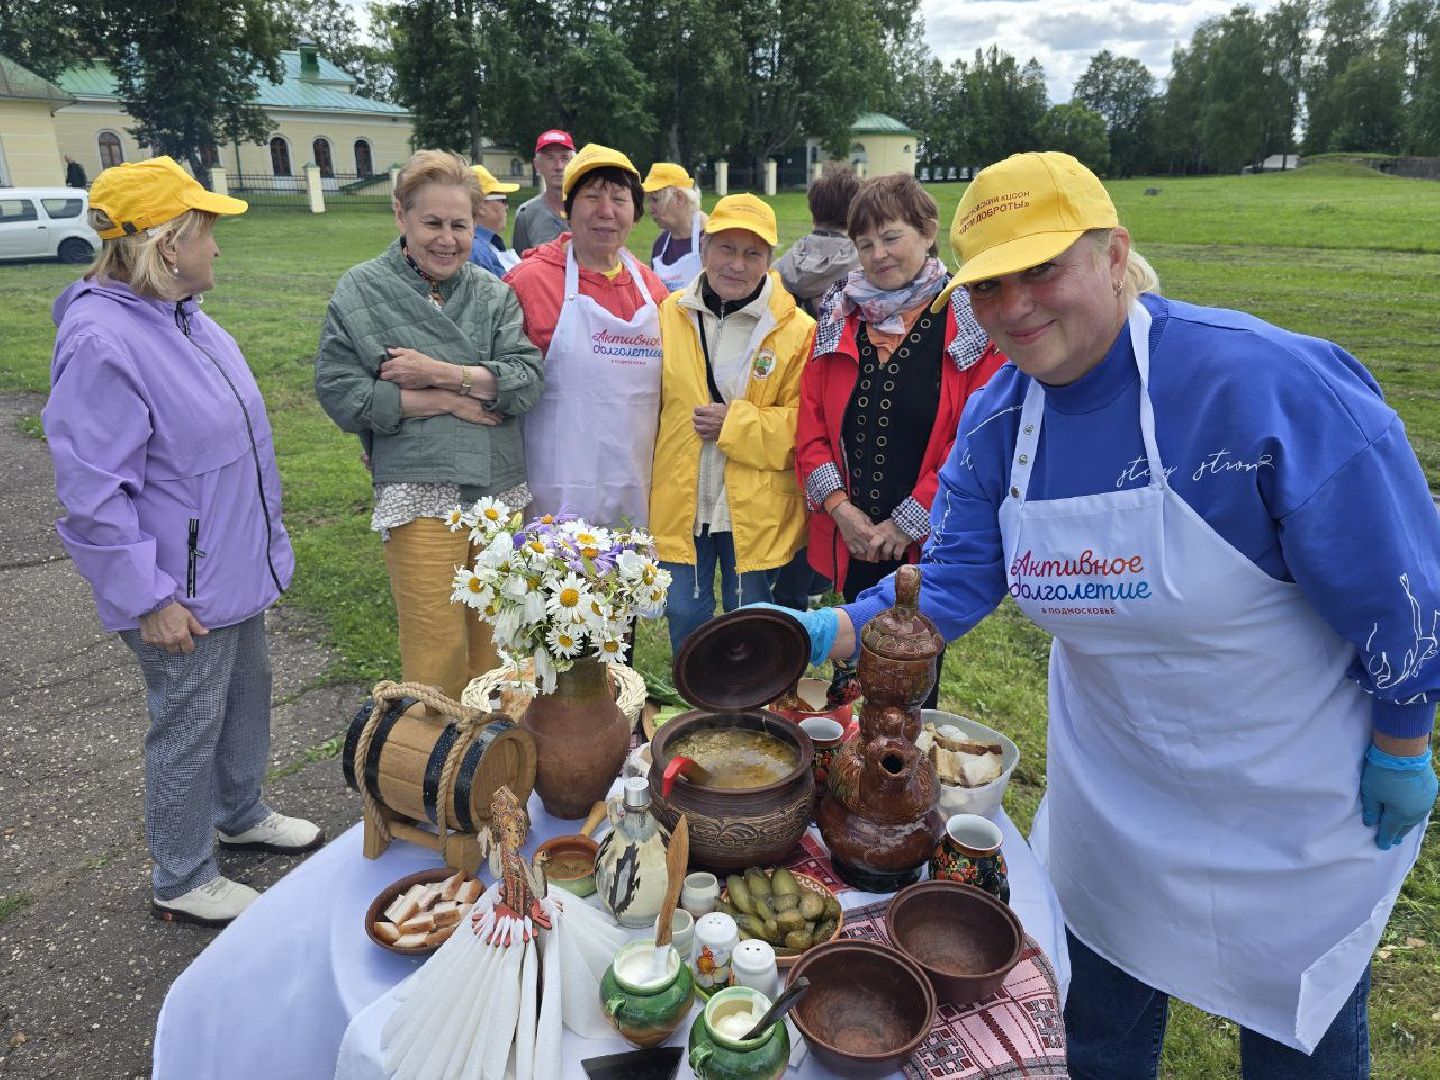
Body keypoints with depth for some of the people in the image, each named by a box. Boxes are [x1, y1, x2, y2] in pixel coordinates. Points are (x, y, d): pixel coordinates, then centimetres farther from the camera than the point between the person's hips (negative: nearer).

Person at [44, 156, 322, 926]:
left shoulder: (181, 317, 5)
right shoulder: (101, 343, -24)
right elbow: (93, 496, -24)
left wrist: (263, 540, 21)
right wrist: (150, 599, -21)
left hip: (235, 567, 9)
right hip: (182, 591, -9)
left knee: (247, 694, 23)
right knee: (190, 726, 8)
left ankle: (241, 815, 47)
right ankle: (181, 883, 30)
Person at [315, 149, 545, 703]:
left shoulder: (494, 293, 8)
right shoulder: (362, 291, 1)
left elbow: (529, 379, -4)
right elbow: (340, 392, -6)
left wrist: (441, 373, -15)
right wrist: (448, 401, -11)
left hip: (500, 490, 4)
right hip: (421, 494, -3)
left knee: (493, 637, 13)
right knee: (438, 650, -1)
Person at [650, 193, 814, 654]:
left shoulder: (796, 330, -8)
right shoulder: (669, 315, 1)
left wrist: (736, 425, -20)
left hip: (755, 512, -2)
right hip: (679, 506, 3)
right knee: (684, 616, 18)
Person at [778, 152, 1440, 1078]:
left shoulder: (1267, 379, -30)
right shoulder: (997, 420, -11)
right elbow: (952, 580, -10)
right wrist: (833, 632, -26)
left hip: (1296, 804, -4)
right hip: (1114, 788, 5)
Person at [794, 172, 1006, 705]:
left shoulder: (972, 325, -6)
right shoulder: (839, 317, 7)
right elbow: (811, 422, 4)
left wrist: (910, 523, -12)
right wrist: (839, 506, -8)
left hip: (928, 546, -3)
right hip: (848, 541, 4)